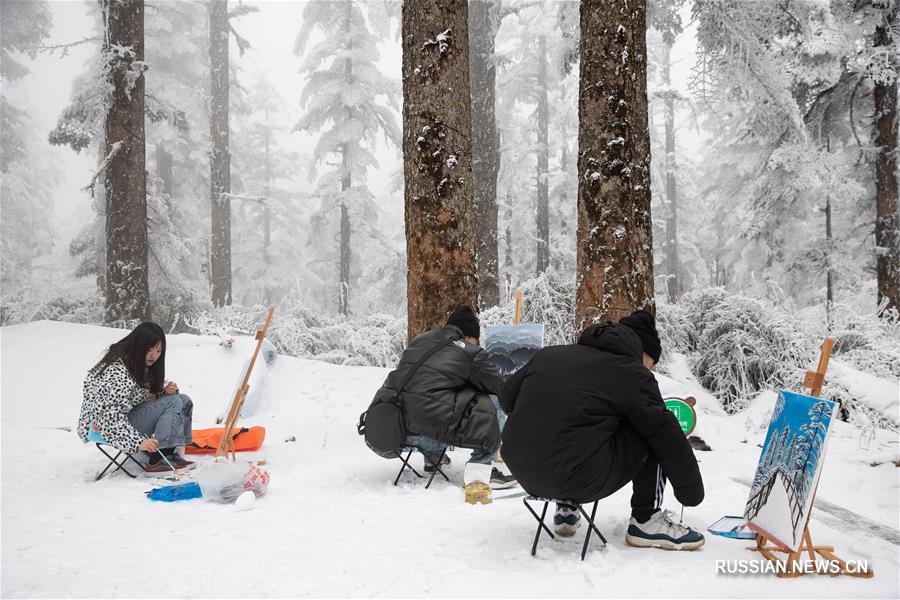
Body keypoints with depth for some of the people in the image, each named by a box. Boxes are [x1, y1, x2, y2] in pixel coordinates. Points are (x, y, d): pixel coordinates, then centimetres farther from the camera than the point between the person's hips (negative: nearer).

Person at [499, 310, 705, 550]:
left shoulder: (549, 353, 17)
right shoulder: (633, 374, 2)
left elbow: (507, 398, 21)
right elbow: (669, 437, 4)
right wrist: (692, 493, 17)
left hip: (523, 473, 7)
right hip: (577, 479, -6)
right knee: (655, 435, 10)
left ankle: (565, 509, 29)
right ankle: (646, 521, 13)